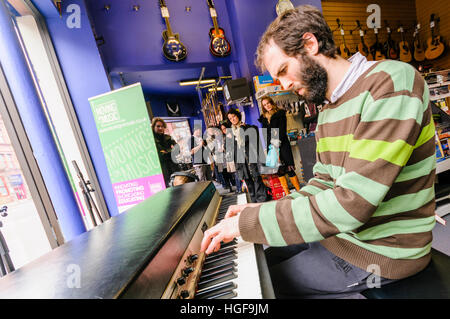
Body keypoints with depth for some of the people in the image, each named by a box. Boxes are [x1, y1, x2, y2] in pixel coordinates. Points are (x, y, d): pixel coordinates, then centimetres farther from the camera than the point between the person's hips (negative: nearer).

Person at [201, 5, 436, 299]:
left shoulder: (393, 84, -24)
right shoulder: (327, 111, 5)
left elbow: (351, 204, -32)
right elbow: (323, 182, 7)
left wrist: (247, 222, -25)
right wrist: (264, 210, -7)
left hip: (380, 250, -7)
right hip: (342, 230, 8)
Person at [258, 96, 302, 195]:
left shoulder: (280, 113, 5)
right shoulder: (264, 118, 15)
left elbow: (283, 128, -5)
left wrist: (278, 140, -17)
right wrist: (271, 141, -9)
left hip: (282, 145, -4)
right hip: (271, 146, 4)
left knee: (289, 169, -7)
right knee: (279, 171, 4)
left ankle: (299, 191, 3)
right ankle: (287, 193, 11)